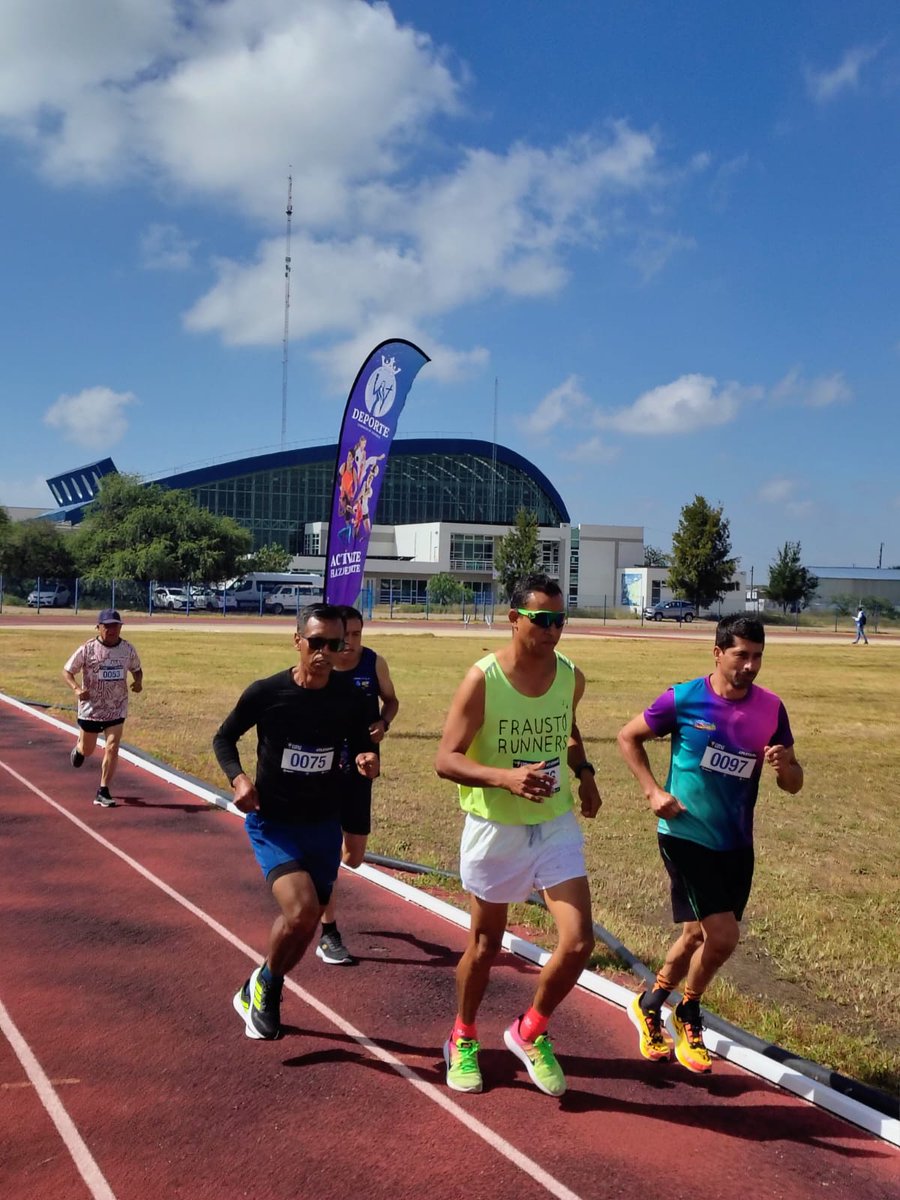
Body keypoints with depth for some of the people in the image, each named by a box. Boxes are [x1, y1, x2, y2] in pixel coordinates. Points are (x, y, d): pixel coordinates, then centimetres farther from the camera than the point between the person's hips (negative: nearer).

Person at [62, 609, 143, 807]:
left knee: (112, 749, -10)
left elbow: (136, 669, 12)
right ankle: (78, 749, 54)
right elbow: (67, 671, -6)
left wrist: (138, 681, -11)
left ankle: (103, 792, 1)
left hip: (117, 709, 1)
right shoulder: (87, 649, -13)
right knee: (87, 750, 15)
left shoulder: (128, 649, -5)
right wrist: (77, 688, -25)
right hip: (90, 708, -1)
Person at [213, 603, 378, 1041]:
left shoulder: (350, 698, -9)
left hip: (324, 826, 4)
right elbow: (224, 737, 0)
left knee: (303, 923, 14)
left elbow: (361, 747, 7)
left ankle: (262, 993, 41)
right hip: (272, 822, -4)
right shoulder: (266, 692, -15)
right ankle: (264, 983, 8)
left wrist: (367, 761, -16)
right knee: (301, 912, -22)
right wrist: (238, 778, -17)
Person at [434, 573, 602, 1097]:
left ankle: (531, 1034, 22)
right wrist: (505, 777, -35)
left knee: (579, 941, -6)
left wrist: (583, 771, 1)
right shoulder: (482, 679, -18)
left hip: (556, 824, 4)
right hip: (495, 828, -3)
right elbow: (446, 759, -19)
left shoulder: (571, 677, -3)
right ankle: (463, 1039, 39)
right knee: (485, 945, 13)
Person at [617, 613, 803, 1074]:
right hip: (686, 835, -4)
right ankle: (687, 1014, 18)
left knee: (699, 935, 13)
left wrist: (784, 767, -18)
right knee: (723, 936, -11)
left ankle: (651, 1003, 39)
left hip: (736, 845, 5)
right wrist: (653, 791, -7)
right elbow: (628, 736, 3)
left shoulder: (770, 709, -1)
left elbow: (794, 784, 6)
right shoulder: (683, 699, -11)